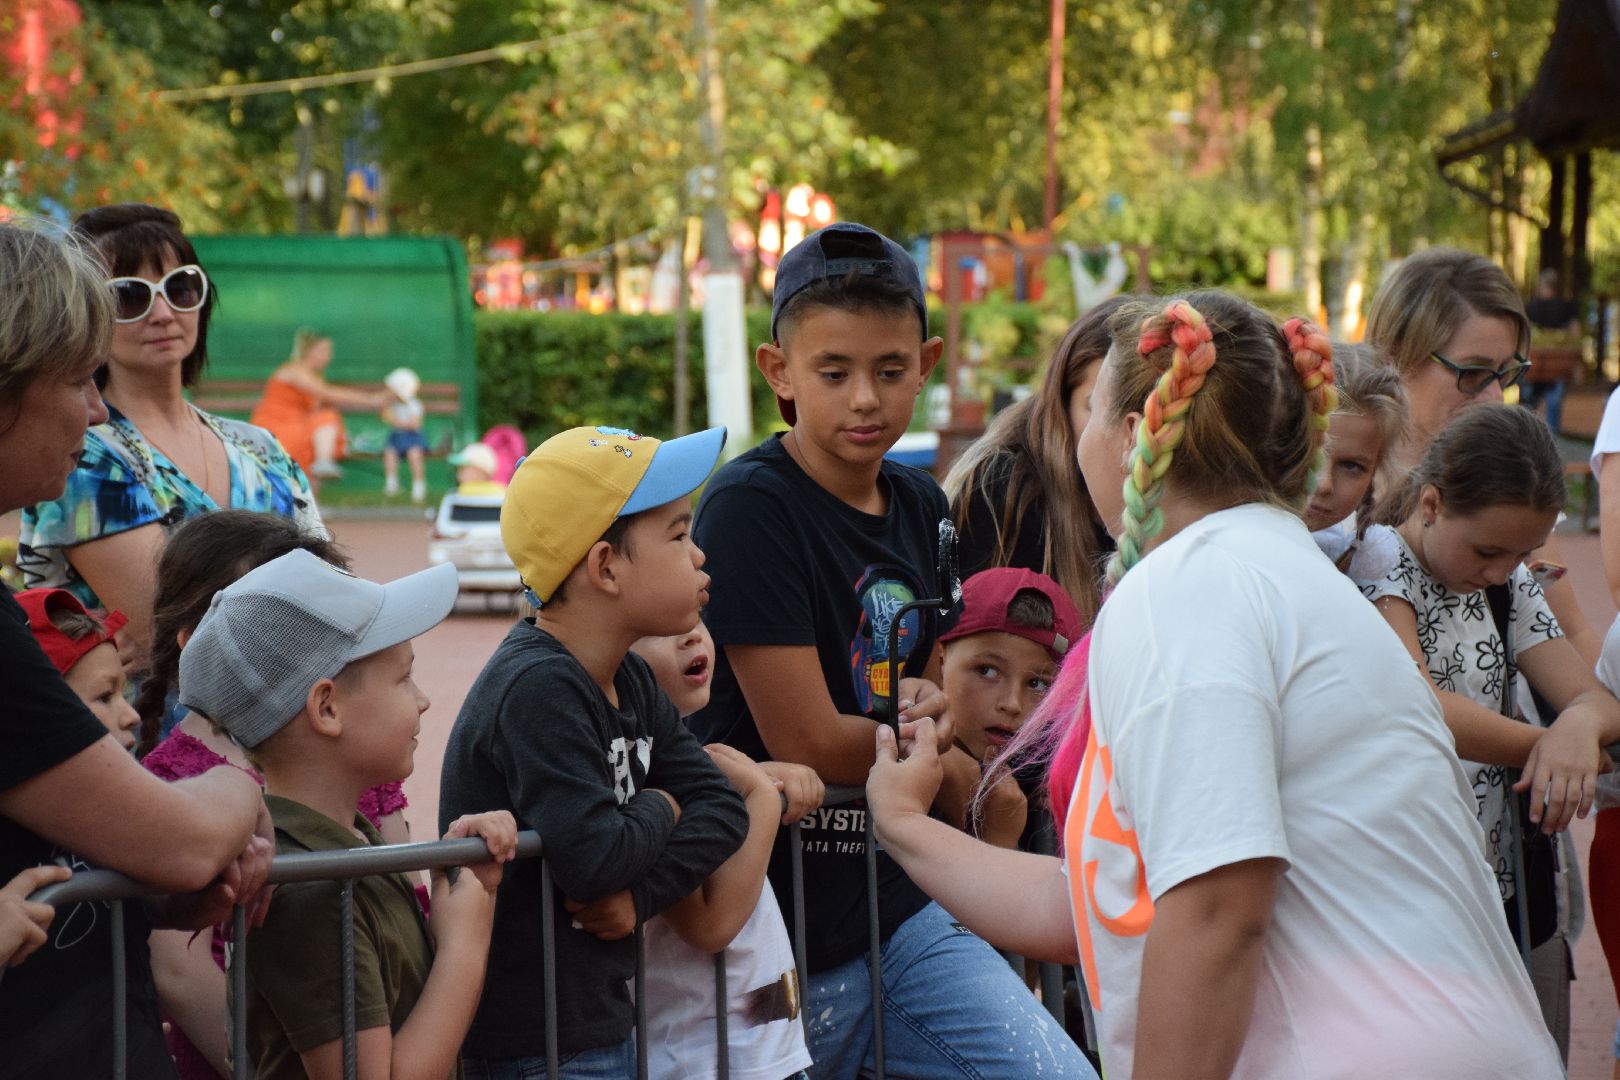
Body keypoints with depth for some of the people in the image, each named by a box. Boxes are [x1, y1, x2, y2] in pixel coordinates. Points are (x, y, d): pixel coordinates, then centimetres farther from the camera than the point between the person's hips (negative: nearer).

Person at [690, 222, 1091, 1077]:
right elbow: (808, 744, -17)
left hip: (897, 906, 6)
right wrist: (951, 755, -2)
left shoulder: (924, 510, 8)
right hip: (785, 932, -6)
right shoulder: (750, 507, -14)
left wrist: (926, 709, -5)